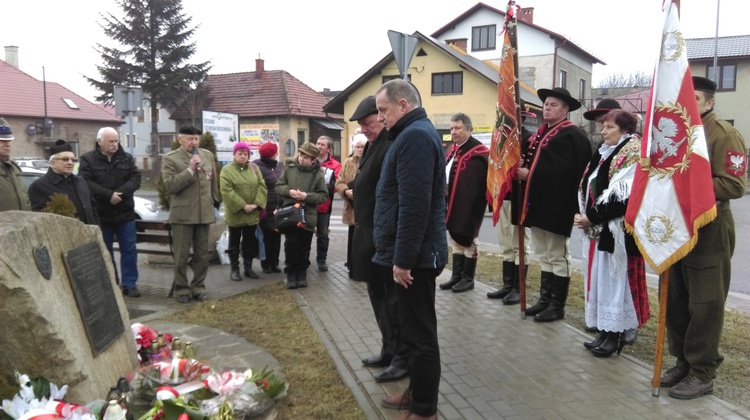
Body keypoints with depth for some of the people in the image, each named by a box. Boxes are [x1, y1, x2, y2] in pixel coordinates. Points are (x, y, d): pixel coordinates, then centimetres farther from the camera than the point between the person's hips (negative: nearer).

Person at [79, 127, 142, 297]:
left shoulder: (126, 158, 6)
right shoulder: (88, 160, -3)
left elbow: (135, 178, -4)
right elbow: (85, 183, -14)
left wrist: (121, 192, -20)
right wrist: (108, 195, -23)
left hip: (125, 213, 2)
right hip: (101, 214, -2)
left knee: (129, 250, 3)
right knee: (105, 251, 9)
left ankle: (130, 284, 10)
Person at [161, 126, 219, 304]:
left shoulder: (208, 155, 9)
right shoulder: (170, 158, -6)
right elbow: (170, 185, -16)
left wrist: (215, 204, 18)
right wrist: (190, 169, -21)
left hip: (204, 213, 4)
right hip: (182, 214, -4)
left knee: (202, 254, 10)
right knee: (181, 255, 3)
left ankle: (198, 287, 22)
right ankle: (182, 289, 17)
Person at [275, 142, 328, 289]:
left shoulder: (318, 174, -5)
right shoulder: (289, 168, 0)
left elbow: (323, 196, -4)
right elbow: (278, 187, 6)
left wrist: (307, 196, -18)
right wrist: (289, 191, -15)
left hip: (308, 217, 0)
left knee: (304, 248, 10)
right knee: (291, 245, 4)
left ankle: (302, 273, 25)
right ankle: (291, 273, 18)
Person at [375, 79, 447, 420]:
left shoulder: (414, 136, -17)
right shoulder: (416, 133, 18)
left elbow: (414, 204, -25)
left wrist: (403, 258, -22)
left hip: (415, 255, -11)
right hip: (416, 252, 11)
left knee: (420, 333, 0)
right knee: (417, 329, 19)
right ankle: (418, 392, 32)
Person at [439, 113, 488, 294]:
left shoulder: (477, 152, -14)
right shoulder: (454, 149, 13)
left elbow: (476, 184, -21)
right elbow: (446, 172, 19)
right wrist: (444, 188, 3)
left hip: (469, 204, -8)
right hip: (452, 202, 9)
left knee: (467, 239, 3)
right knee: (456, 238, 15)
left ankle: (468, 278, 14)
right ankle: (457, 275, 25)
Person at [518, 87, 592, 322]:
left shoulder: (572, 135, -11)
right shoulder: (540, 133, 16)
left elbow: (564, 170, -22)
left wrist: (529, 174, -19)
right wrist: (522, 165, -3)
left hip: (555, 204, -9)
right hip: (537, 202, 9)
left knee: (557, 257, 2)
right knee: (544, 256, 16)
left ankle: (557, 305, 12)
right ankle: (545, 299, 27)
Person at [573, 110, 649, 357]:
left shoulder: (632, 153, -10)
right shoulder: (603, 152, 16)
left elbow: (622, 195, -19)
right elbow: (588, 186, 17)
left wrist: (592, 218, -17)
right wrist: (585, 215, 2)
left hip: (618, 231, -8)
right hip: (597, 229, 8)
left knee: (615, 279, -1)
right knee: (600, 278, 11)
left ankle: (616, 334, 9)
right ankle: (604, 330, 20)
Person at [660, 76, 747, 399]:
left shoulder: (723, 133, -9)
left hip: (709, 231, -7)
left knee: (704, 305, 1)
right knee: (674, 300, 11)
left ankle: (703, 373, 13)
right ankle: (683, 361, 25)